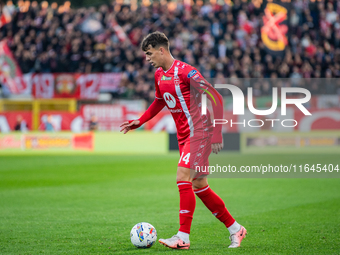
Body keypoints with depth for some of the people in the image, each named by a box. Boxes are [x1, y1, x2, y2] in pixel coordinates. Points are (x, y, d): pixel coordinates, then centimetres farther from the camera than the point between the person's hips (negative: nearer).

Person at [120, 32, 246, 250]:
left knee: (183, 179, -17)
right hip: (184, 136, 9)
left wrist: (216, 134, -22)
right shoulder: (159, 75, 9)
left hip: (199, 132, -9)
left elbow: (216, 99, -18)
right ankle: (235, 228, 20)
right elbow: (160, 102, 29)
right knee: (199, 186, 10)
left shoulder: (186, 72, -18)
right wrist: (139, 122, 19)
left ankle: (183, 237, -14)